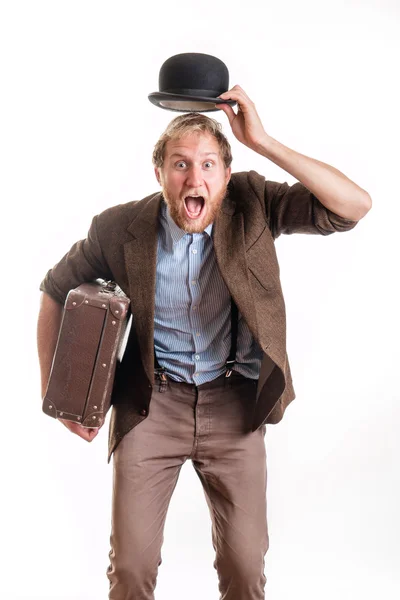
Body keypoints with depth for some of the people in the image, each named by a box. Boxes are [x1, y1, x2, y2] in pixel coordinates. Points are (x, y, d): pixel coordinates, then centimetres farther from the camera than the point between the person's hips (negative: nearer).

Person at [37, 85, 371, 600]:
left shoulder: (253, 205, -11)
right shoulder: (120, 228, -12)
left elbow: (355, 206, -22)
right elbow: (56, 292, 5)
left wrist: (263, 143, -28)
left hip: (234, 405, 1)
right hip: (151, 404, 0)